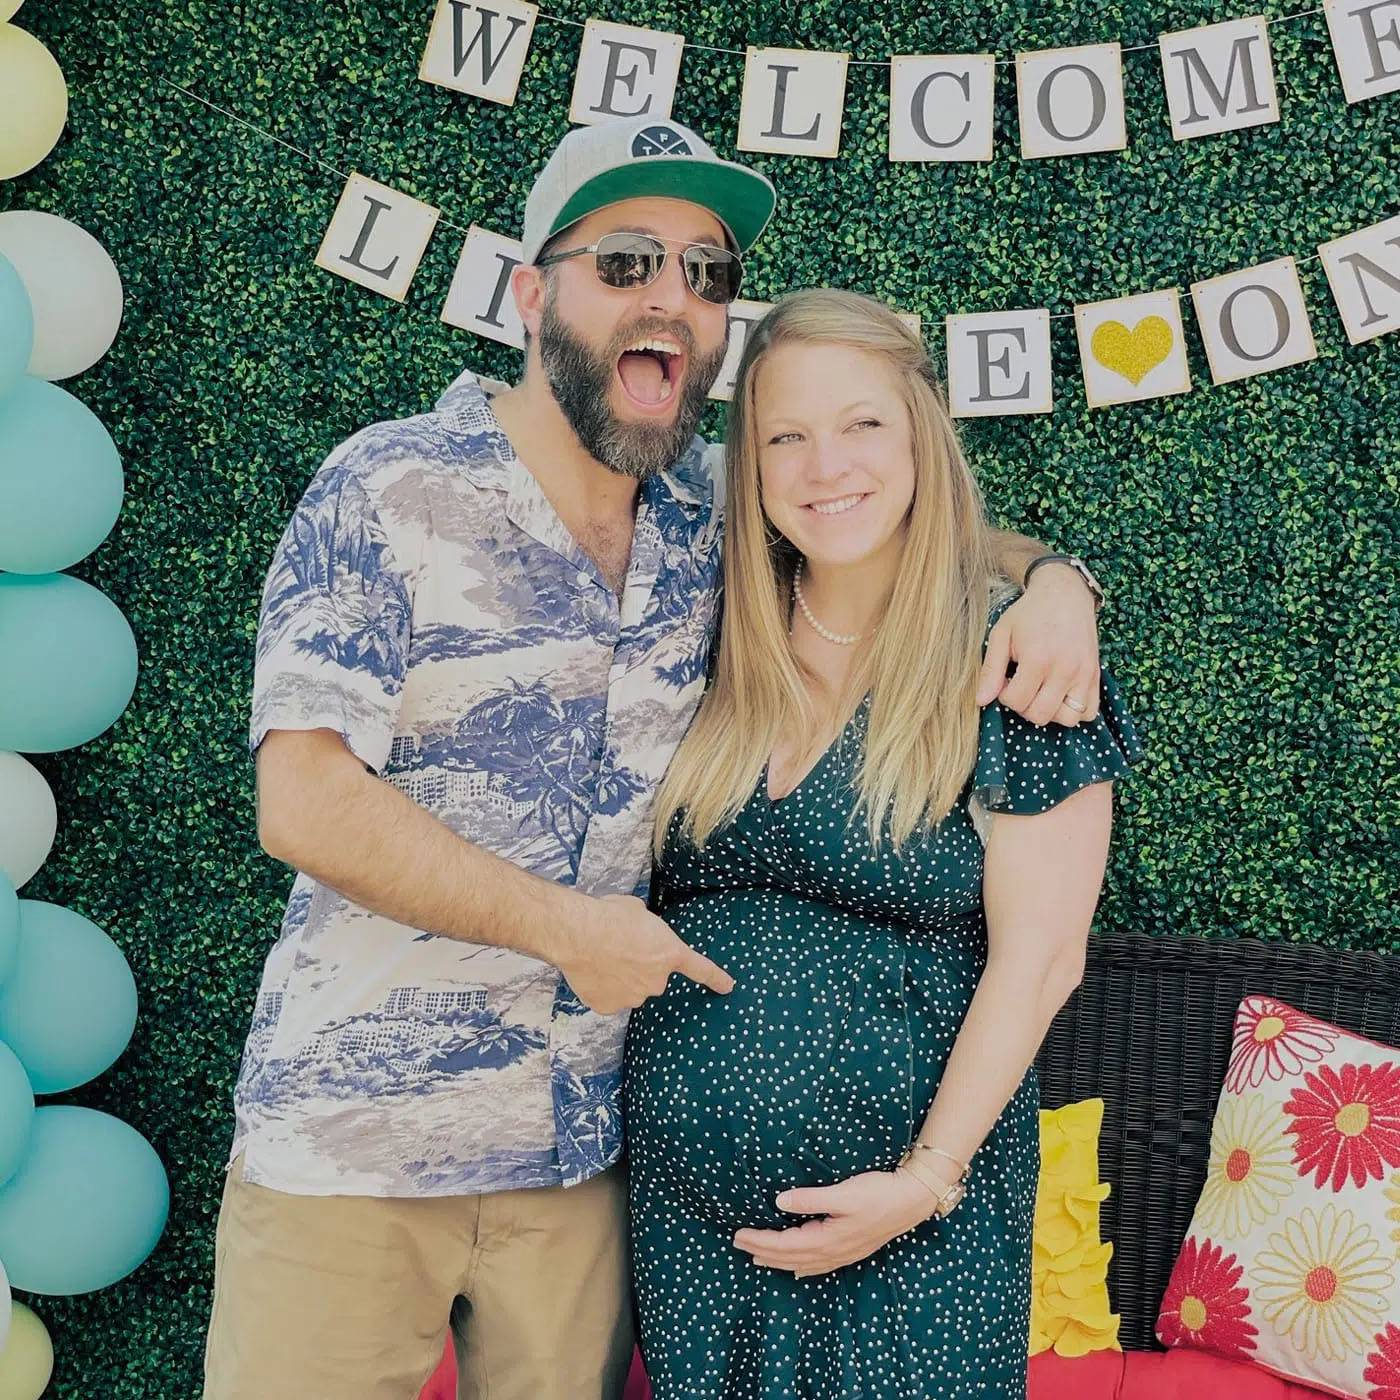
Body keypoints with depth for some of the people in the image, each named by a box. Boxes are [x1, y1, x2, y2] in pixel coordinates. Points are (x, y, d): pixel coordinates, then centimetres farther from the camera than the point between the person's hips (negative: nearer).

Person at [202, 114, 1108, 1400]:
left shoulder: (712, 519, 5)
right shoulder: (390, 493, -8)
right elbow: (306, 804, -14)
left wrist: (1046, 575, -2)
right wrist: (567, 926, -14)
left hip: (584, 1148, 4)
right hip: (354, 1146, -4)